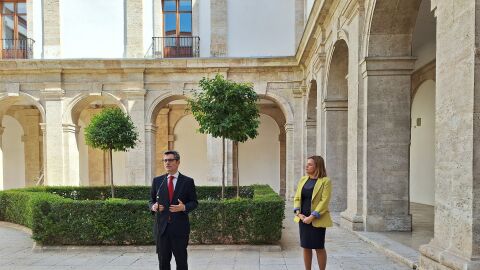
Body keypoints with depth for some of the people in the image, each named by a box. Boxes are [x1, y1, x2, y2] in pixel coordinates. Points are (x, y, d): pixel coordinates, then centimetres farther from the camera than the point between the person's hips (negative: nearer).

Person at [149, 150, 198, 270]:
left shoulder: (188, 181, 0)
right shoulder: (157, 180, 7)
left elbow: (194, 202, 3)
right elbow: (151, 201, 14)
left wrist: (184, 207, -17)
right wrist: (153, 207, -9)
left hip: (180, 227, -2)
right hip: (161, 227, 2)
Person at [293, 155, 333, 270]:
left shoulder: (325, 181, -9)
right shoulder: (303, 180, 8)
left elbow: (324, 201, -16)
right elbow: (297, 198, 7)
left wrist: (312, 217, -19)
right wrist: (298, 213, -8)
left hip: (317, 220, -5)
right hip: (303, 219, 5)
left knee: (319, 247, 6)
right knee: (306, 247, 12)